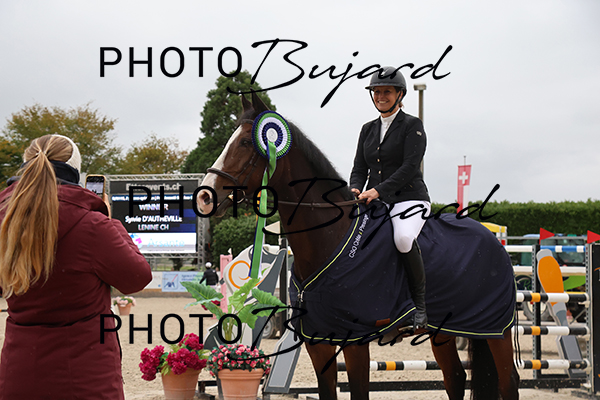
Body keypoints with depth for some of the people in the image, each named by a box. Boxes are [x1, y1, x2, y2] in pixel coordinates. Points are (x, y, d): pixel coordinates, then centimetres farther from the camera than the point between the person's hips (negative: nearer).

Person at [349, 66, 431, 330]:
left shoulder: (412, 125, -1)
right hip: (375, 203, 6)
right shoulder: (368, 130, 17)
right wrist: (356, 190, -9)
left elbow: (409, 167, -13)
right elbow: (359, 168, 14)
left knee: (403, 238, -37)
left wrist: (379, 190, -23)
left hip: (409, 199, -6)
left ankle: (419, 301, -19)